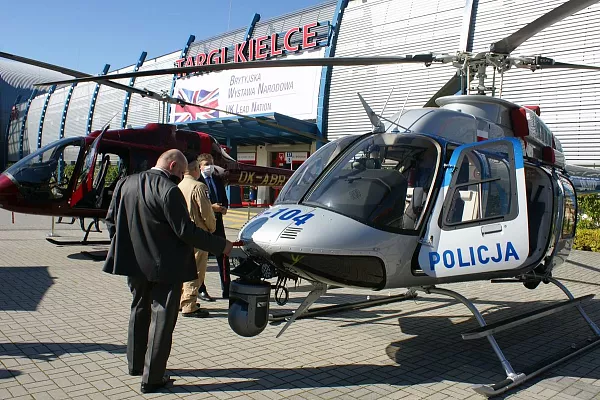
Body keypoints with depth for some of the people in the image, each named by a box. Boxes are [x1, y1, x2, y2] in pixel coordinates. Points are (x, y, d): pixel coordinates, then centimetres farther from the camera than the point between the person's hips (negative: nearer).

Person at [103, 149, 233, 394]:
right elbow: (186, 231, -21)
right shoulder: (169, 190, -20)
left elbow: (111, 220, 9)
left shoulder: (125, 183, 3)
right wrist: (221, 246, -12)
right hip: (164, 266, -7)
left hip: (134, 264, 7)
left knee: (140, 310, 24)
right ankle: (151, 378, 10)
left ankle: (135, 364, 38)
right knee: (162, 318, 4)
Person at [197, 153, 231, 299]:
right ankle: (201, 290, 16)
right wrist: (210, 208, -20)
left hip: (217, 221, 6)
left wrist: (224, 208, -2)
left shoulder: (218, 180, 14)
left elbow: (224, 199, 19)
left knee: (223, 255, 5)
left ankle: (226, 290, 10)